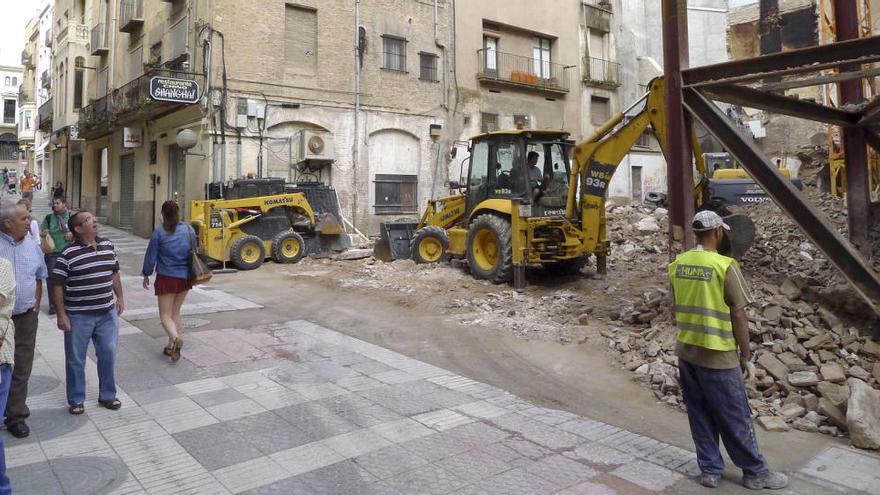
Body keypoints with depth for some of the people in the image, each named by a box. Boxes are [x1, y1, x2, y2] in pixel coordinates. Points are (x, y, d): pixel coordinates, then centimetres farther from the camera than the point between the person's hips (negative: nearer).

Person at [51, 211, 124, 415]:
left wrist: (119, 298, 13)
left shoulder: (108, 246, 4)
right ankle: (76, 400, 26)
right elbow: (57, 285, -9)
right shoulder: (68, 254, -12)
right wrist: (61, 314, -11)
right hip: (78, 316, -4)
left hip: (107, 312, 4)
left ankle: (107, 395, 28)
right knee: (76, 359, 10)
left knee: (108, 355, 12)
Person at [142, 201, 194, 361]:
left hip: (166, 278, -4)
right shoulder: (189, 230, -1)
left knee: (165, 315, 2)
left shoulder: (159, 233, -12)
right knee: (175, 312, 18)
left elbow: (151, 257, -5)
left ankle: (175, 338, -24)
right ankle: (171, 346, 22)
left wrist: (146, 275, 10)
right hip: (185, 278, 4)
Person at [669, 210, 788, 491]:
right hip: (716, 355, -6)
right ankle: (756, 473, 25)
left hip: (685, 351, 6)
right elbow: (738, 316, -13)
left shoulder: (677, 265, 1)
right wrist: (746, 356, -3)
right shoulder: (725, 266, -17)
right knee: (734, 417, 9)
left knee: (699, 415, 15)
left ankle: (710, 470, 25)